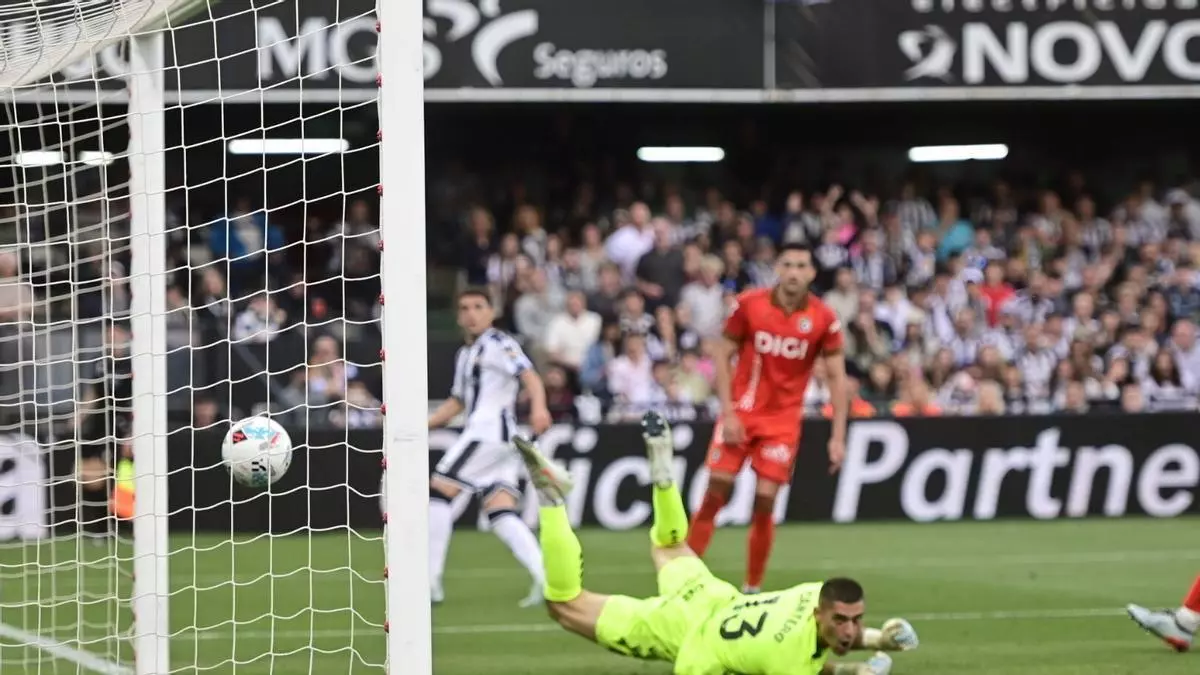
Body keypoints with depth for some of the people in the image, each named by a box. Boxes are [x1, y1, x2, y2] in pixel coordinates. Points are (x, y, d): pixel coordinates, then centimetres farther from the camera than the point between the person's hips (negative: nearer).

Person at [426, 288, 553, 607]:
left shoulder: (499, 344, -4)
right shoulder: (465, 354, 24)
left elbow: (529, 376, -18)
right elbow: (457, 401, 33)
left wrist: (538, 407, -37)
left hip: (491, 430, -9)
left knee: (438, 492, -7)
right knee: (500, 513, -2)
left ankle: (430, 581, -6)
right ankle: (546, 577, -15)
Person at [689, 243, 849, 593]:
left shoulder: (824, 319, -6)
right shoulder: (748, 304, -7)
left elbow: (836, 378, -1)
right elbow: (722, 355, 0)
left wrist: (838, 436, -7)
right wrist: (727, 412, -9)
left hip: (783, 420, 0)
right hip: (741, 413, 0)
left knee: (765, 500, -6)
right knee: (716, 490, -9)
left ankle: (753, 587, 8)